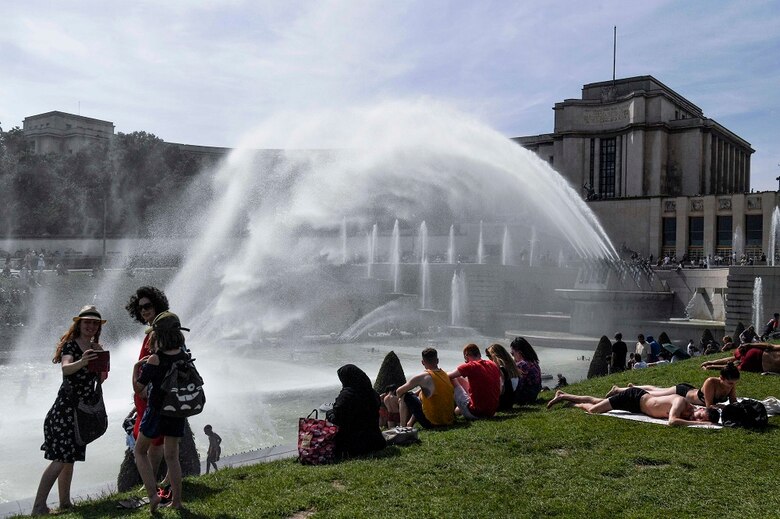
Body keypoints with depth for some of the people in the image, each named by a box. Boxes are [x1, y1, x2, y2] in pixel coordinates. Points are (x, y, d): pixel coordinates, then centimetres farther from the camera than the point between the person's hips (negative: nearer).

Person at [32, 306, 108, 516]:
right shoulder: (70, 344, -10)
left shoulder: (96, 348, 11)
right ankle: (38, 506, -9)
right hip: (66, 408, -7)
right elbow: (66, 368, -30)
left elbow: (100, 379, 14)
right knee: (61, 459, -12)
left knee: (70, 458, 11)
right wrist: (81, 362, -49)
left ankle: (65, 503, 17)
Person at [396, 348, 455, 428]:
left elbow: (399, 391, -4)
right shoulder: (445, 374, 5)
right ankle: (410, 423, 33)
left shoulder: (423, 377, -14)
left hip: (432, 423, -7)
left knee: (406, 396, 5)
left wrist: (401, 398, 16)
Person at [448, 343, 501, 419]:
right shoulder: (493, 365, 6)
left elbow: (447, 376, -14)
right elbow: (500, 391, 13)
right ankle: (459, 409, 31)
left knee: (452, 380, 4)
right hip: (491, 413, 7)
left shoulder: (470, 366, -13)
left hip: (475, 414, -7)